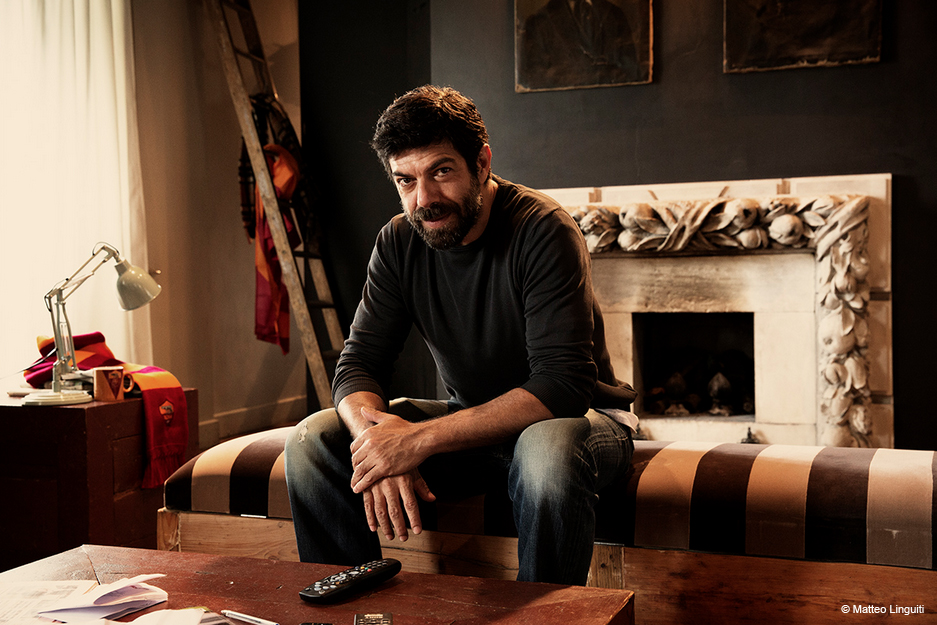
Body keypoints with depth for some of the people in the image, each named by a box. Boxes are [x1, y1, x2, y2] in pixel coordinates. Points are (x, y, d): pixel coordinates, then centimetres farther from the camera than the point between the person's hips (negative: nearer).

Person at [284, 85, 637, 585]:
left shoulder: (544, 231, -22)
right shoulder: (399, 243, -4)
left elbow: (563, 386, -29)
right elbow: (357, 367, -5)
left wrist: (421, 437, -35)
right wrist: (377, 433, -30)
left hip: (576, 416, -5)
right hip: (471, 422, 5)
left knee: (547, 453, -41)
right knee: (313, 440, -11)